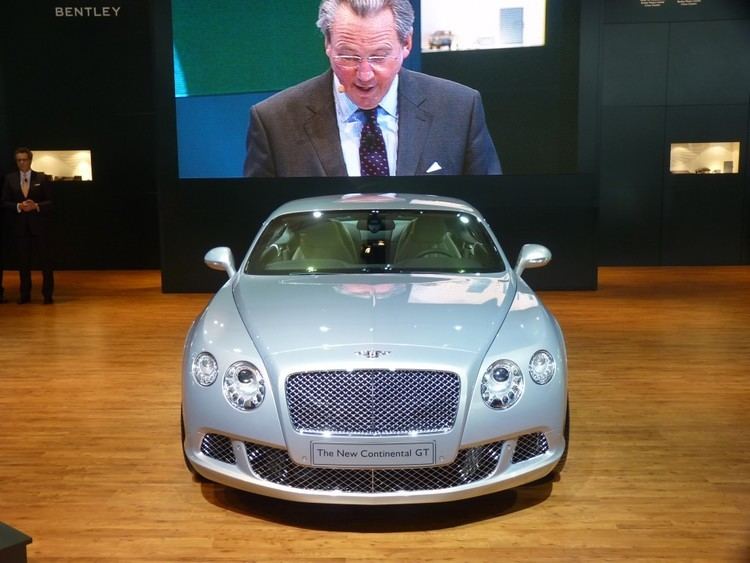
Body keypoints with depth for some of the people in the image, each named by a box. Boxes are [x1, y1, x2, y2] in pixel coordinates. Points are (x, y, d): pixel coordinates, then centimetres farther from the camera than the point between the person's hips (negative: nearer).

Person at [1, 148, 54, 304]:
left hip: (39, 224, -2)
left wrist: (36, 206, -17)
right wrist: (18, 206, -13)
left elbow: (50, 201, 0)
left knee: (45, 259, 0)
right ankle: (25, 294, 16)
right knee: (23, 261, 7)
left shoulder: (41, 178, 3)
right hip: (20, 225, 2)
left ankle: (47, 294, 9)